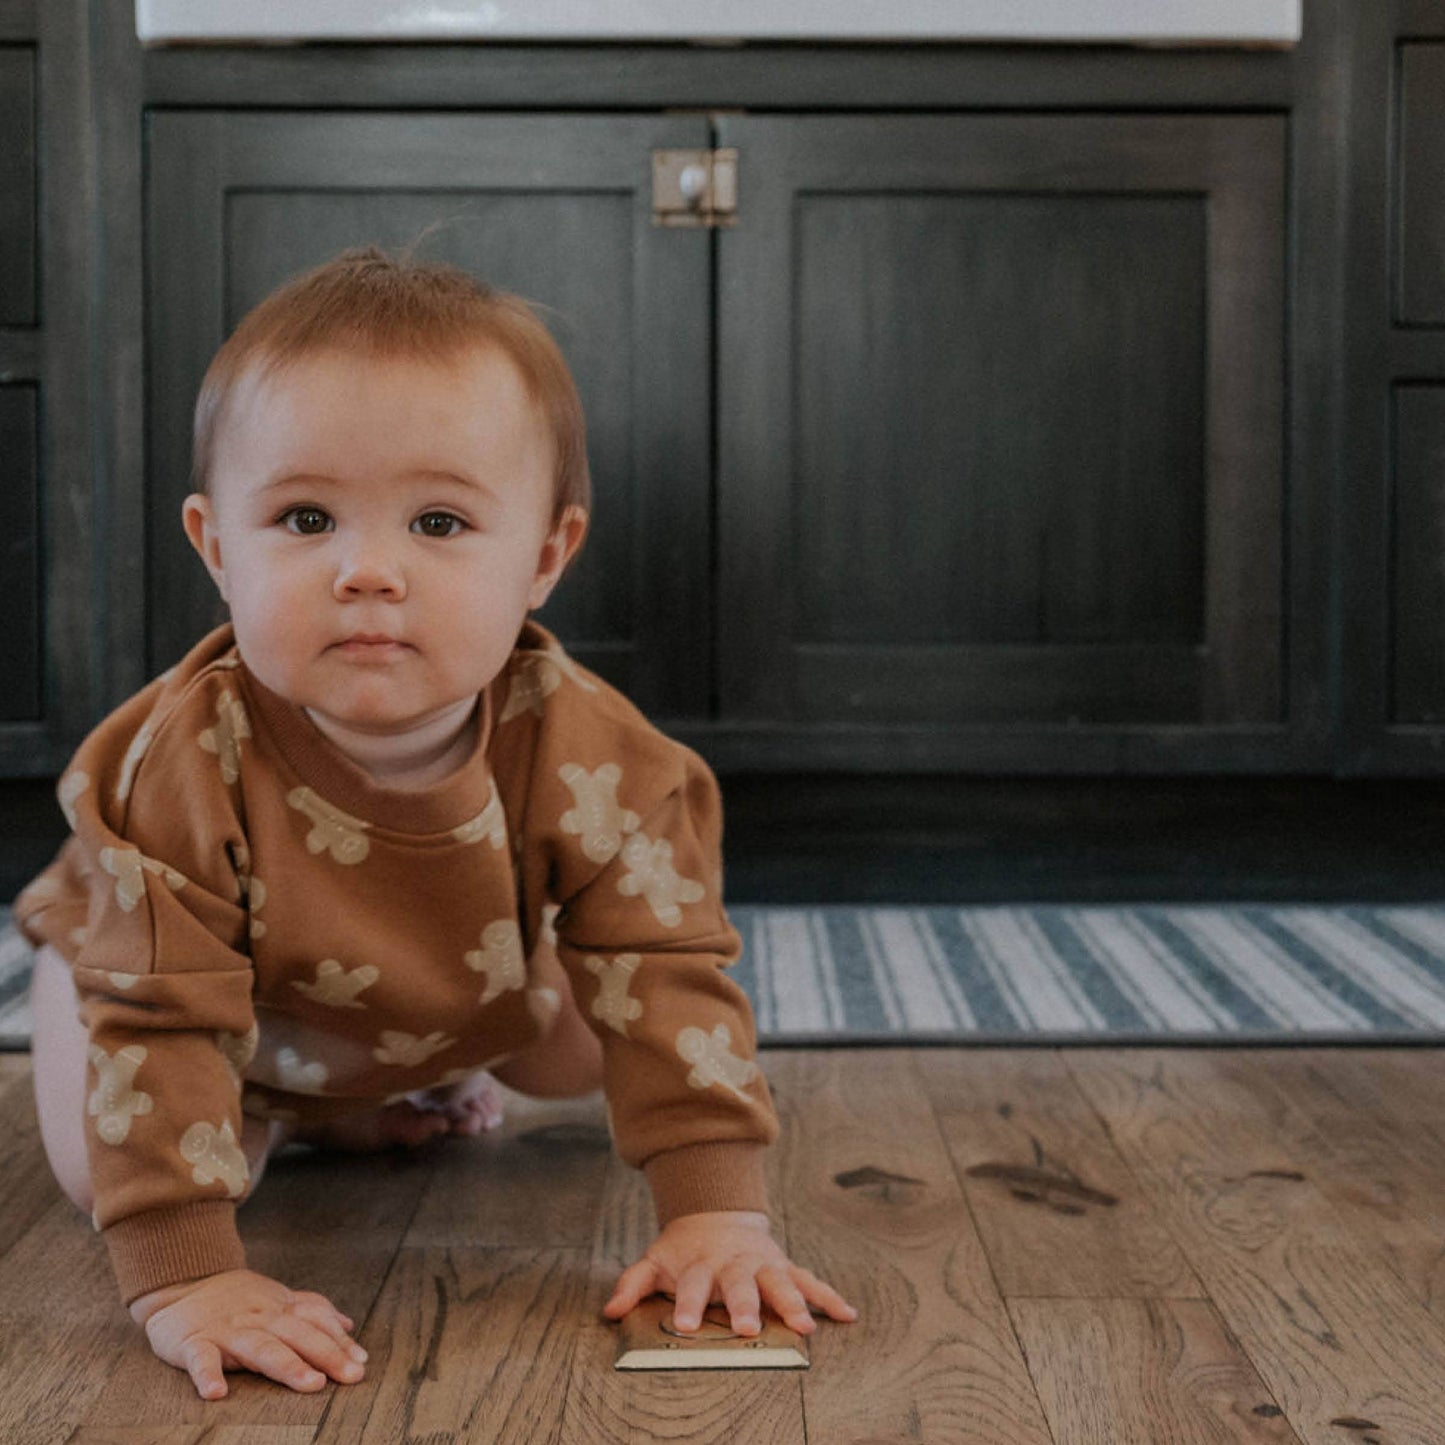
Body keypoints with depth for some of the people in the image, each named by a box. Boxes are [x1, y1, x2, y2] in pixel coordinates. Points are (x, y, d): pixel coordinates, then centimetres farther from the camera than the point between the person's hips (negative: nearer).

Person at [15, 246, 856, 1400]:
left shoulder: (587, 755, -36)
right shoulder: (185, 764, -43)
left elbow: (669, 977, -32)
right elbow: (158, 1022, -41)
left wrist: (719, 1214, -39)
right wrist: (185, 1277, -46)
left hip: (467, 987, 3)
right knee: (101, 1163, -16)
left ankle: (423, 1085, 32)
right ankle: (268, 1113, 17)